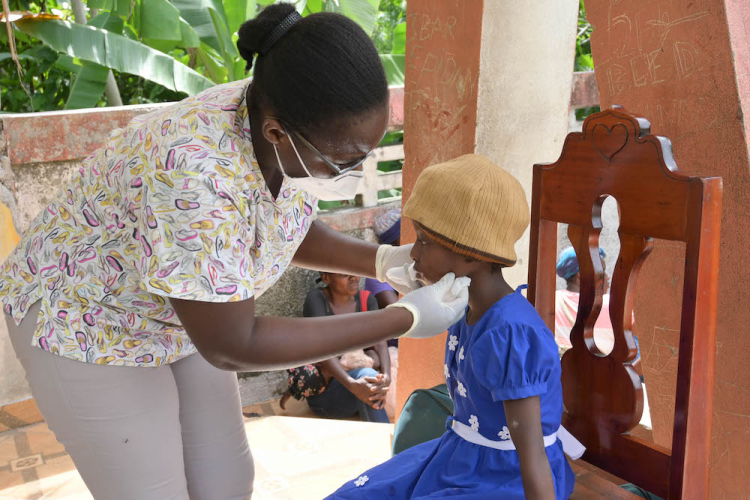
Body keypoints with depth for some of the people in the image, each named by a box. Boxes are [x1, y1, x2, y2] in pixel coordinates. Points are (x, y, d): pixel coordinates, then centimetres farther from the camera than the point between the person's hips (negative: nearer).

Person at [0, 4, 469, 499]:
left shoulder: (289, 122, -18)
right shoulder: (197, 175, -41)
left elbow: (289, 229, 3)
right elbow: (231, 346, -32)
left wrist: (383, 261, -14)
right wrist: (405, 320, -29)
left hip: (173, 313, 7)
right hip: (85, 322, -7)